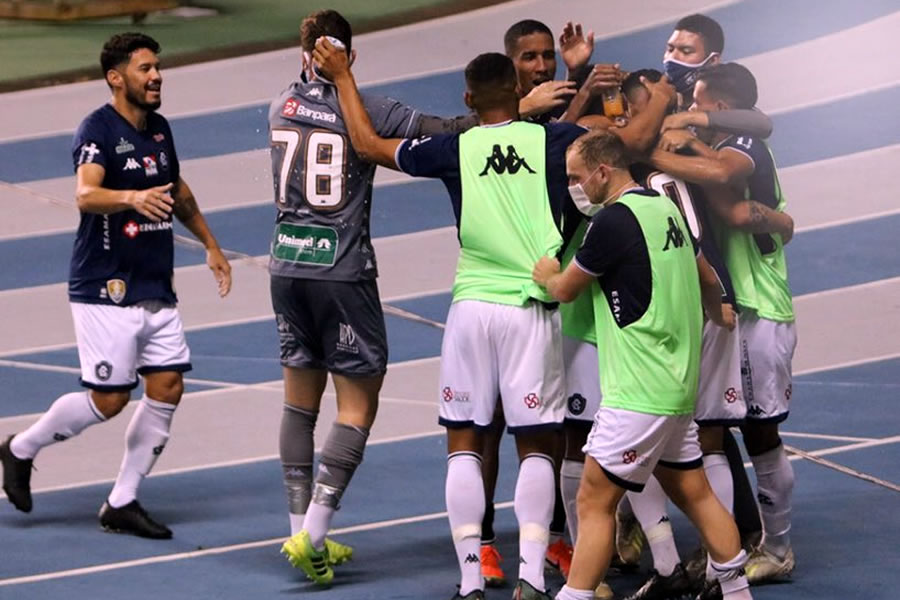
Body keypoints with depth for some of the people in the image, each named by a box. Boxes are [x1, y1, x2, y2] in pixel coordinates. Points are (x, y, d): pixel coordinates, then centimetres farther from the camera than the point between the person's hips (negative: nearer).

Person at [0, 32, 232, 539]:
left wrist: (210, 245, 34)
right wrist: (132, 197, -51)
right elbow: (86, 194, -32)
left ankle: (122, 503, 10)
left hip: (156, 287, 8)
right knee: (109, 399, -6)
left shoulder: (159, 128, 10)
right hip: (106, 288, -8)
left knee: (168, 388, 0)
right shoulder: (98, 130, -14)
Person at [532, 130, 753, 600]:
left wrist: (547, 275, 21)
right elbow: (708, 279, 26)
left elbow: (565, 290, -3)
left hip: (638, 393, -9)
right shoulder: (666, 209, 11)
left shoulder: (613, 219, -16)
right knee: (694, 493, 16)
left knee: (594, 502, -7)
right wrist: (717, 314, 48)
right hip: (678, 385, 9)